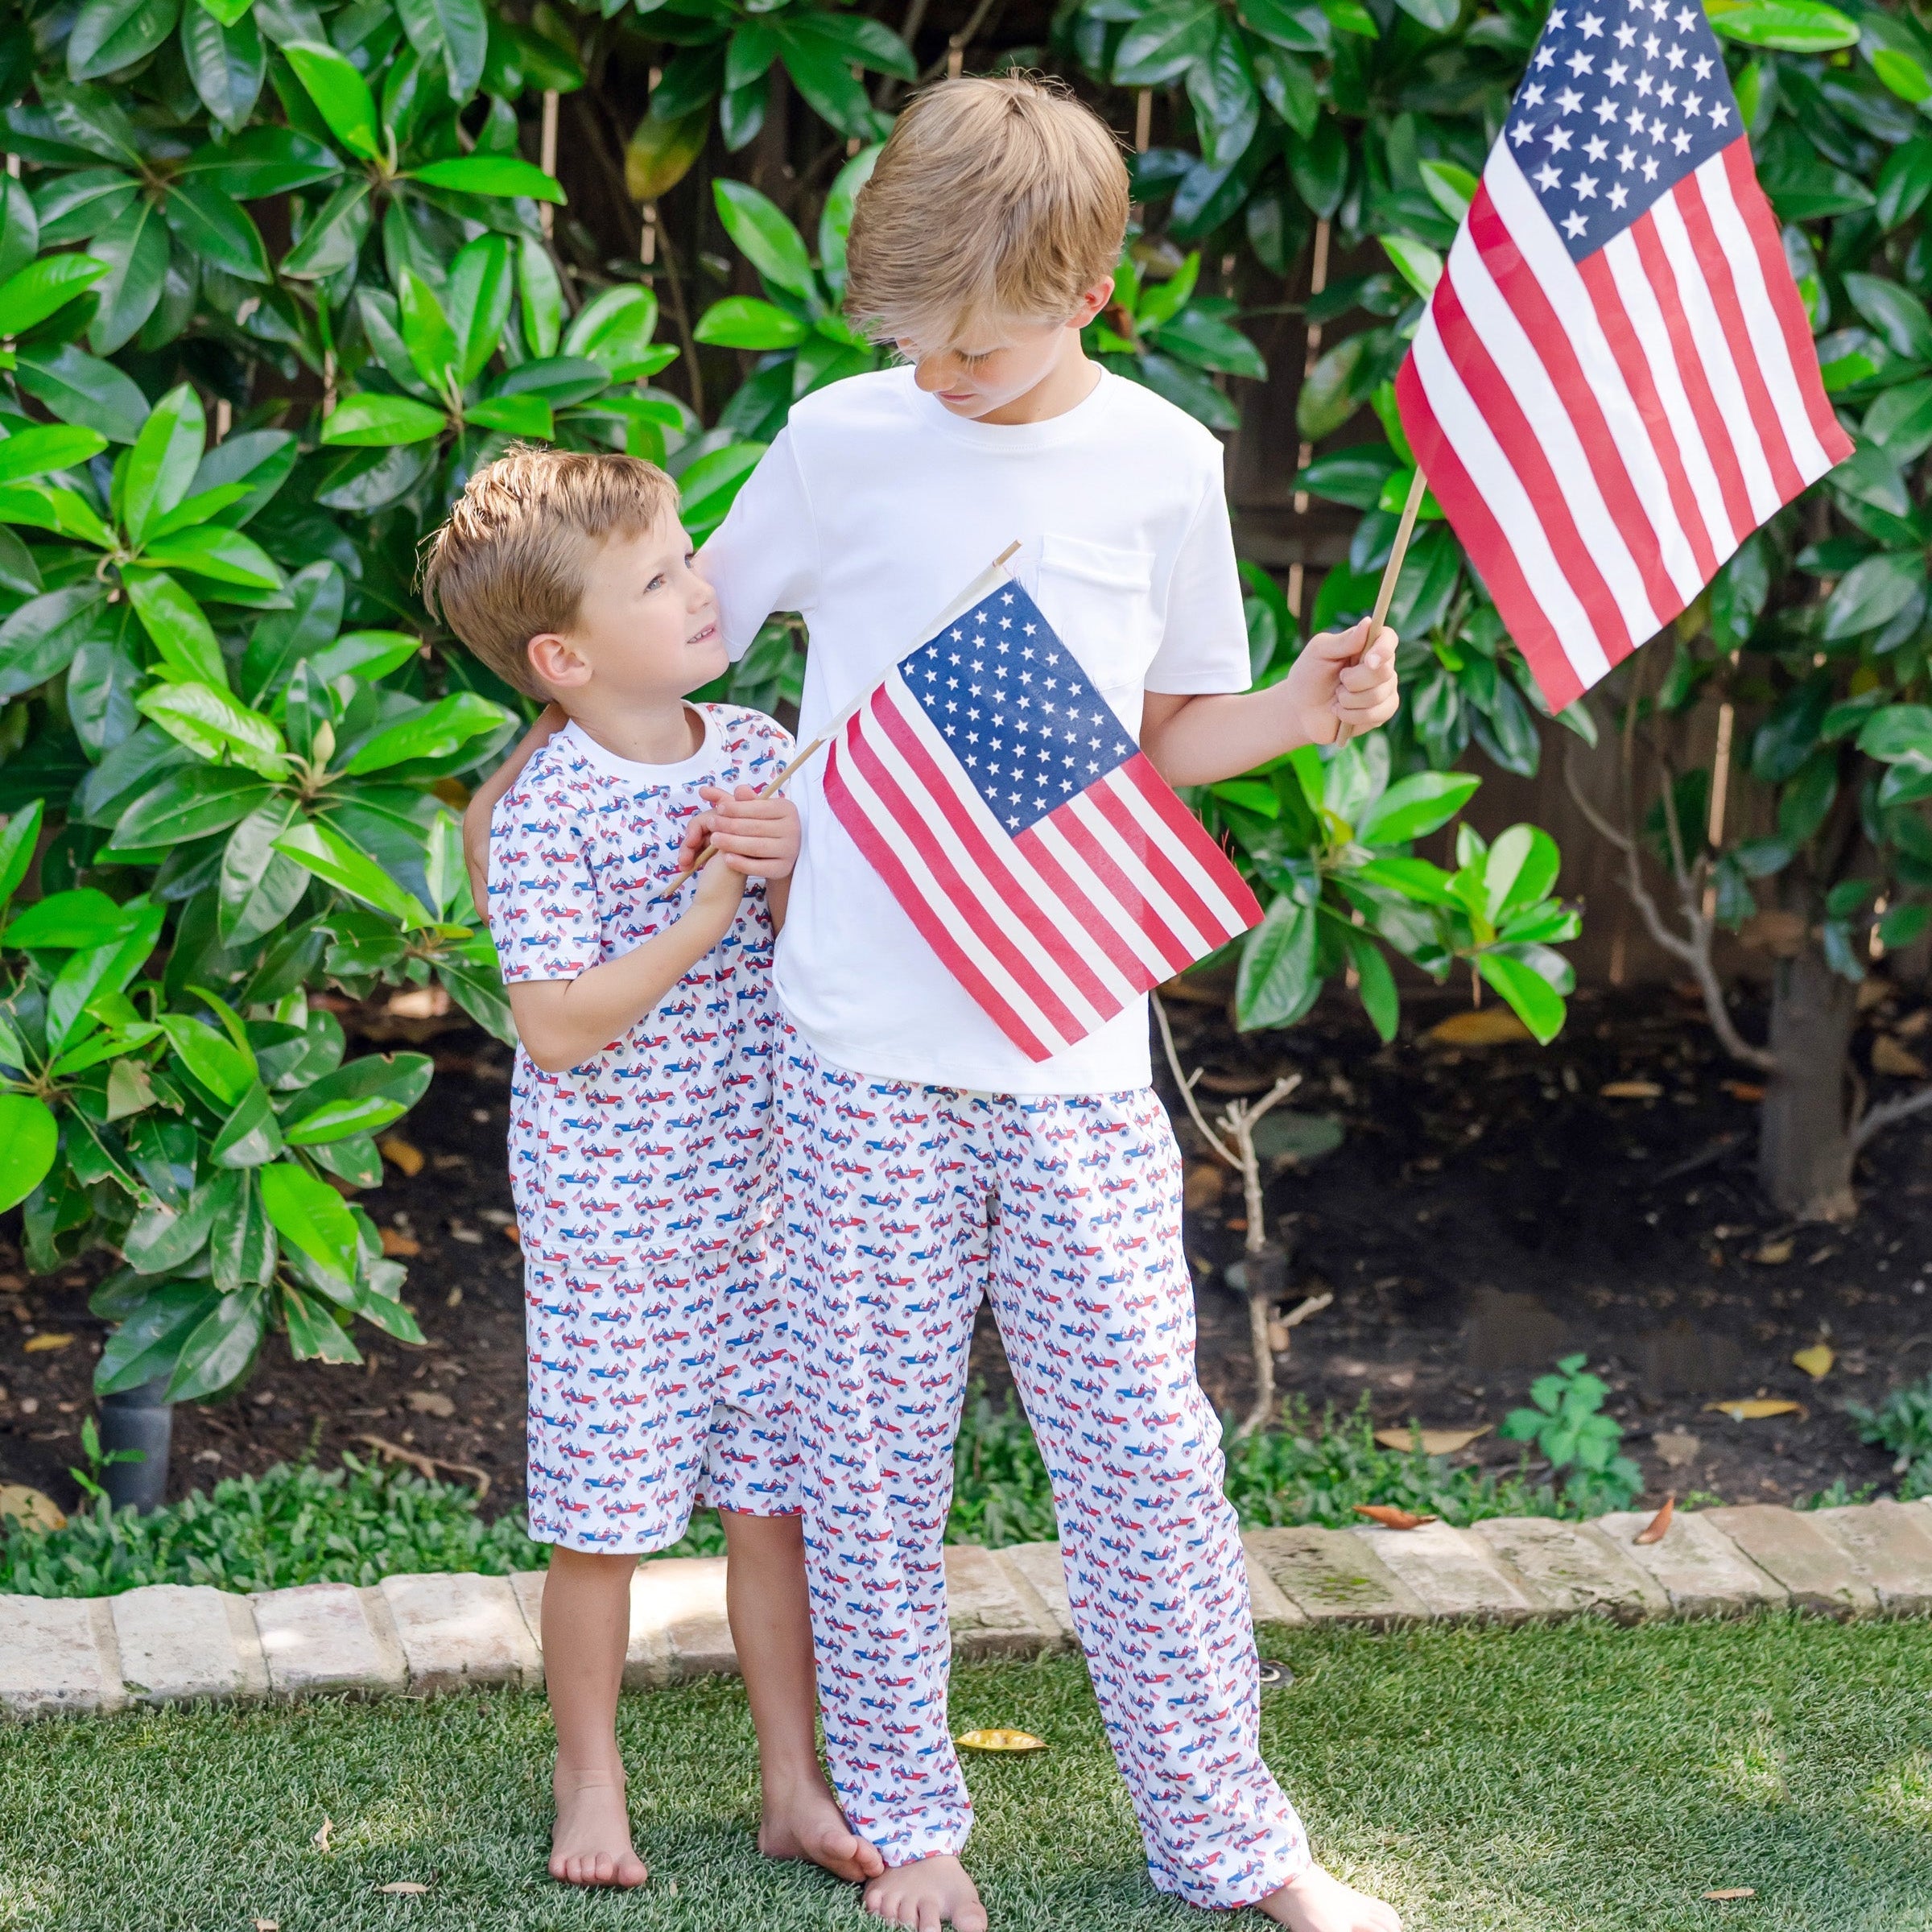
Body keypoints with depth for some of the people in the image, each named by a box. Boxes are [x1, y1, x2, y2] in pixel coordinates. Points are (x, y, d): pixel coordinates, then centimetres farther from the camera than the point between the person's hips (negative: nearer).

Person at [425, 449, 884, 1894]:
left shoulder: (756, 752, 2)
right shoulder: (546, 815, -15)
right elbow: (558, 1030, -19)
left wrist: (794, 872, -14)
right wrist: (704, 915, -24)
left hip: (757, 1197, 5)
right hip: (608, 1218, -5)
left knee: (775, 1498, 11)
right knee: (606, 1512, 6)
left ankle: (795, 1783, 24)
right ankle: (591, 1777, 25)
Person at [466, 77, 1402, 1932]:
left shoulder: (1163, 465, 2)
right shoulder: (843, 440, -1)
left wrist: (1300, 708, -7)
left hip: (1076, 1044, 0)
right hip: (861, 1042, 0)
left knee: (1142, 1442, 2)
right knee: (872, 1450, 6)